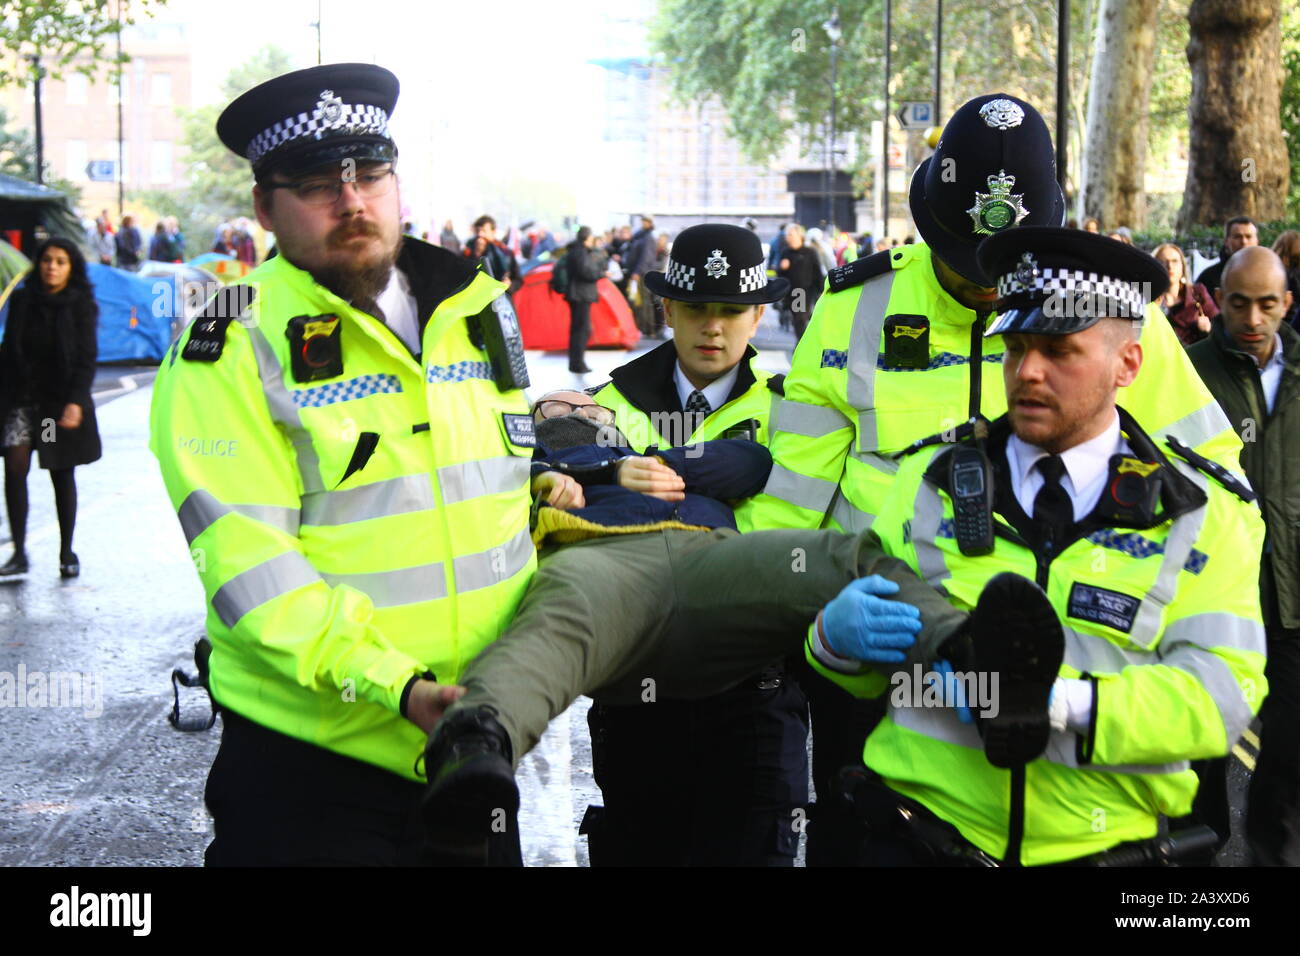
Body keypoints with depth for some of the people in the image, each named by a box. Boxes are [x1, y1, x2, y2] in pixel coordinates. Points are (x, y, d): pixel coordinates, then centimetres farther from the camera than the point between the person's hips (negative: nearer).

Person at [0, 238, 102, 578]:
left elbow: (86, 358, -8)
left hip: (61, 400, -2)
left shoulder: (81, 306, -3)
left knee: (62, 475, 6)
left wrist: (76, 401, -18)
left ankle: (67, 552, 17)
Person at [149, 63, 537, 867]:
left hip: (478, 738, 5)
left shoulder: (477, 311, 8)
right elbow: (246, 560, -18)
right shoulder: (234, 346, -10)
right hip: (309, 761, -5)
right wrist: (395, 686, -26)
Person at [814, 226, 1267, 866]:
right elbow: (863, 673, 6)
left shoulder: (1202, 511, 2)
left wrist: (1061, 705, -22)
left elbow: (1220, 694, -10)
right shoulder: (930, 483, 7)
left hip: (1104, 844, -2)